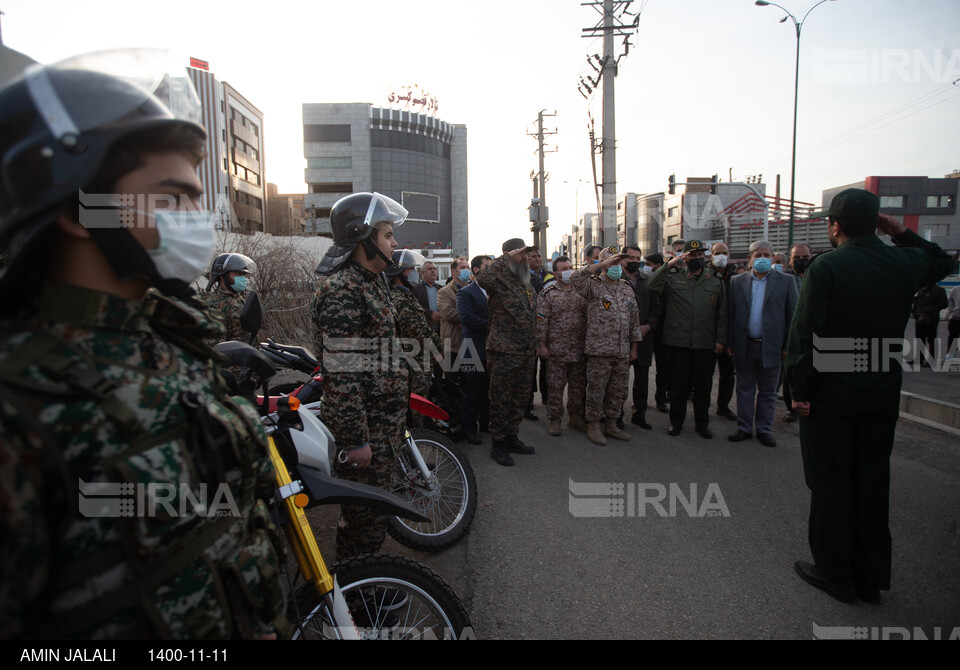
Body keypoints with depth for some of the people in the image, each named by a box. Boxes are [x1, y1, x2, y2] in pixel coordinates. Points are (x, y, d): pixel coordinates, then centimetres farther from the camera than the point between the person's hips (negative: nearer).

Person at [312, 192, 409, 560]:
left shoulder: (371, 281, 14)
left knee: (374, 505, 22)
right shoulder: (342, 289, -19)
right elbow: (342, 374, -24)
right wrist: (357, 440, -23)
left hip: (383, 419, 10)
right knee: (365, 516, 2)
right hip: (363, 426, -10)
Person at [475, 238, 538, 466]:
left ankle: (512, 438, 30)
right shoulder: (500, 281, -8)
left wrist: (534, 346, 20)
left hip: (526, 353, 8)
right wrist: (506, 258, -21)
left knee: (520, 399, 16)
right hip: (504, 352, -8)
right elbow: (483, 278, -32)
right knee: (501, 400, 1)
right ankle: (498, 444, 12)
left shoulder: (527, 285, 17)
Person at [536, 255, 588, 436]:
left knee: (578, 384, 11)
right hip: (556, 350, -4)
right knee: (556, 386, 1)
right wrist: (541, 345, -10)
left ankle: (575, 417, 25)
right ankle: (554, 420, 12)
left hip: (580, 349, 4)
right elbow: (541, 321, -6)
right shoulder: (548, 294, -3)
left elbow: (588, 316, 14)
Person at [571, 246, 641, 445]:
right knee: (597, 391, 2)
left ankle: (611, 425, 27)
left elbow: (634, 319, 17)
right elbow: (575, 278, -27)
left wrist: (634, 347, 14)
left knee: (618, 391, 13)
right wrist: (602, 264, -23)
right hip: (599, 350, -6)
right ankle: (593, 427, 16)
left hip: (622, 352, 6)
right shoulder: (593, 285, -4)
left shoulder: (627, 289, 14)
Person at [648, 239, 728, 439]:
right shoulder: (674, 278, 4)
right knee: (678, 385, 8)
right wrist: (668, 265, -18)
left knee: (703, 386, 10)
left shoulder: (716, 281, 9)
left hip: (706, 344, 1)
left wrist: (721, 339, 3)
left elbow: (722, 314, 9)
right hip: (679, 342, -1)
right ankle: (676, 422, 22)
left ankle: (702, 423, 25)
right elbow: (652, 285, -13)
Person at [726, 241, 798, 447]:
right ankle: (744, 428, 21)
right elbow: (731, 314, 4)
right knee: (745, 389, 10)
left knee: (768, 392, 10)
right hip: (744, 346, 1)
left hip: (771, 347, -1)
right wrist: (730, 344, 0)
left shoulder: (786, 281, 2)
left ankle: (764, 430, 22)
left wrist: (788, 346, -5)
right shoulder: (737, 282, 5)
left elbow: (793, 316, 0)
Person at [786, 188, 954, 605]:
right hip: (883, 391, 5)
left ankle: (834, 574, 19)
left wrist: (799, 388, -11)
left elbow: (806, 331, -18)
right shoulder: (904, 263, 2)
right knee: (873, 483, 15)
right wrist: (902, 234, 14)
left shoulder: (826, 267, -14)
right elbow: (943, 262, 27)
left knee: (830, 484, 7)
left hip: (830, 392, -5)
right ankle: (871, 579, 27)